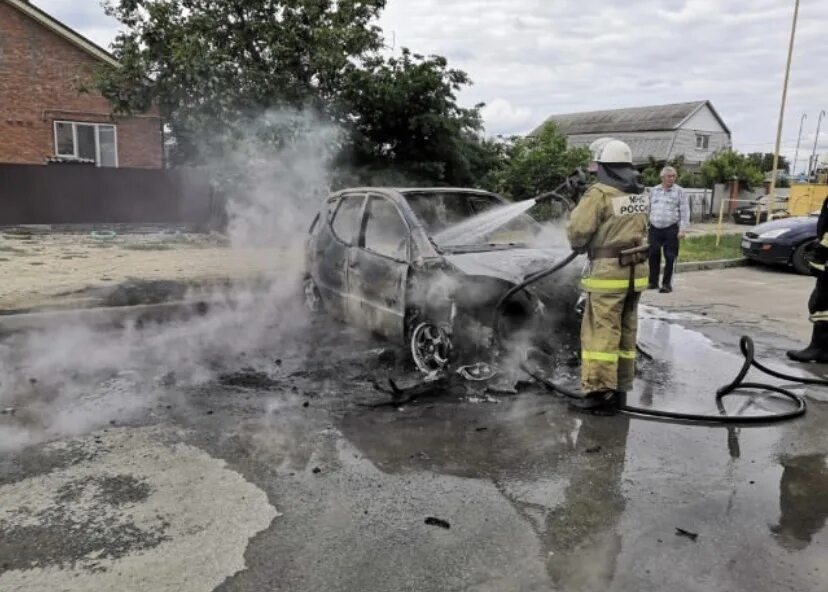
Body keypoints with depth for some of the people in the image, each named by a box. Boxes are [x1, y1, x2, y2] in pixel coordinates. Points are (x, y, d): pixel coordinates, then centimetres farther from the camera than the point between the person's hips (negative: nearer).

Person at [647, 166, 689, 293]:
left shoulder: (679, 192, 0)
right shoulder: (654, 191, 11)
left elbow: (684, 212, -4)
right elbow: (648, 209, 16)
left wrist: (683, 229, -12)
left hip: (671, 229, -3)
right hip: (654, 229, 3)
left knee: (670, 258, 0)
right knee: (653, 255, 5)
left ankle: (667, 284, 9)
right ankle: (653, 282, 17)